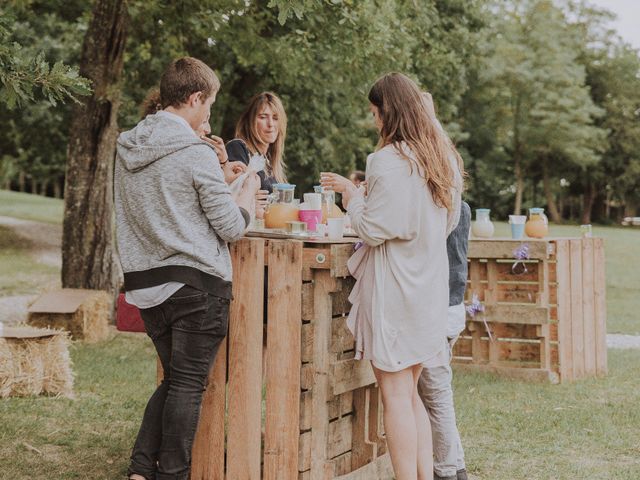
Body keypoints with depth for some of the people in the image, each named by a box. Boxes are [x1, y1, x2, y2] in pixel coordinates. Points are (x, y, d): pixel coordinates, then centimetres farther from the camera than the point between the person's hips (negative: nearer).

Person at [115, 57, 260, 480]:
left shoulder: (127, 148, 8)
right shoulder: (196, 153, -13)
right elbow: (231, 227, -9)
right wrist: (249, 189, 9)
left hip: (146, 282, 7)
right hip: (196, 283, -7)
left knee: (173, 379, 18)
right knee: (188, 385, 3)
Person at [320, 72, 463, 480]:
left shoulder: (389, 160, -15)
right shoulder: (445, 159, 11)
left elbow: (373, 229, -15)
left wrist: (350, 192, 2)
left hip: (394, 286, -8)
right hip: (430, 287, 8)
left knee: (396, 393, -1)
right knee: (411, 392, 16)